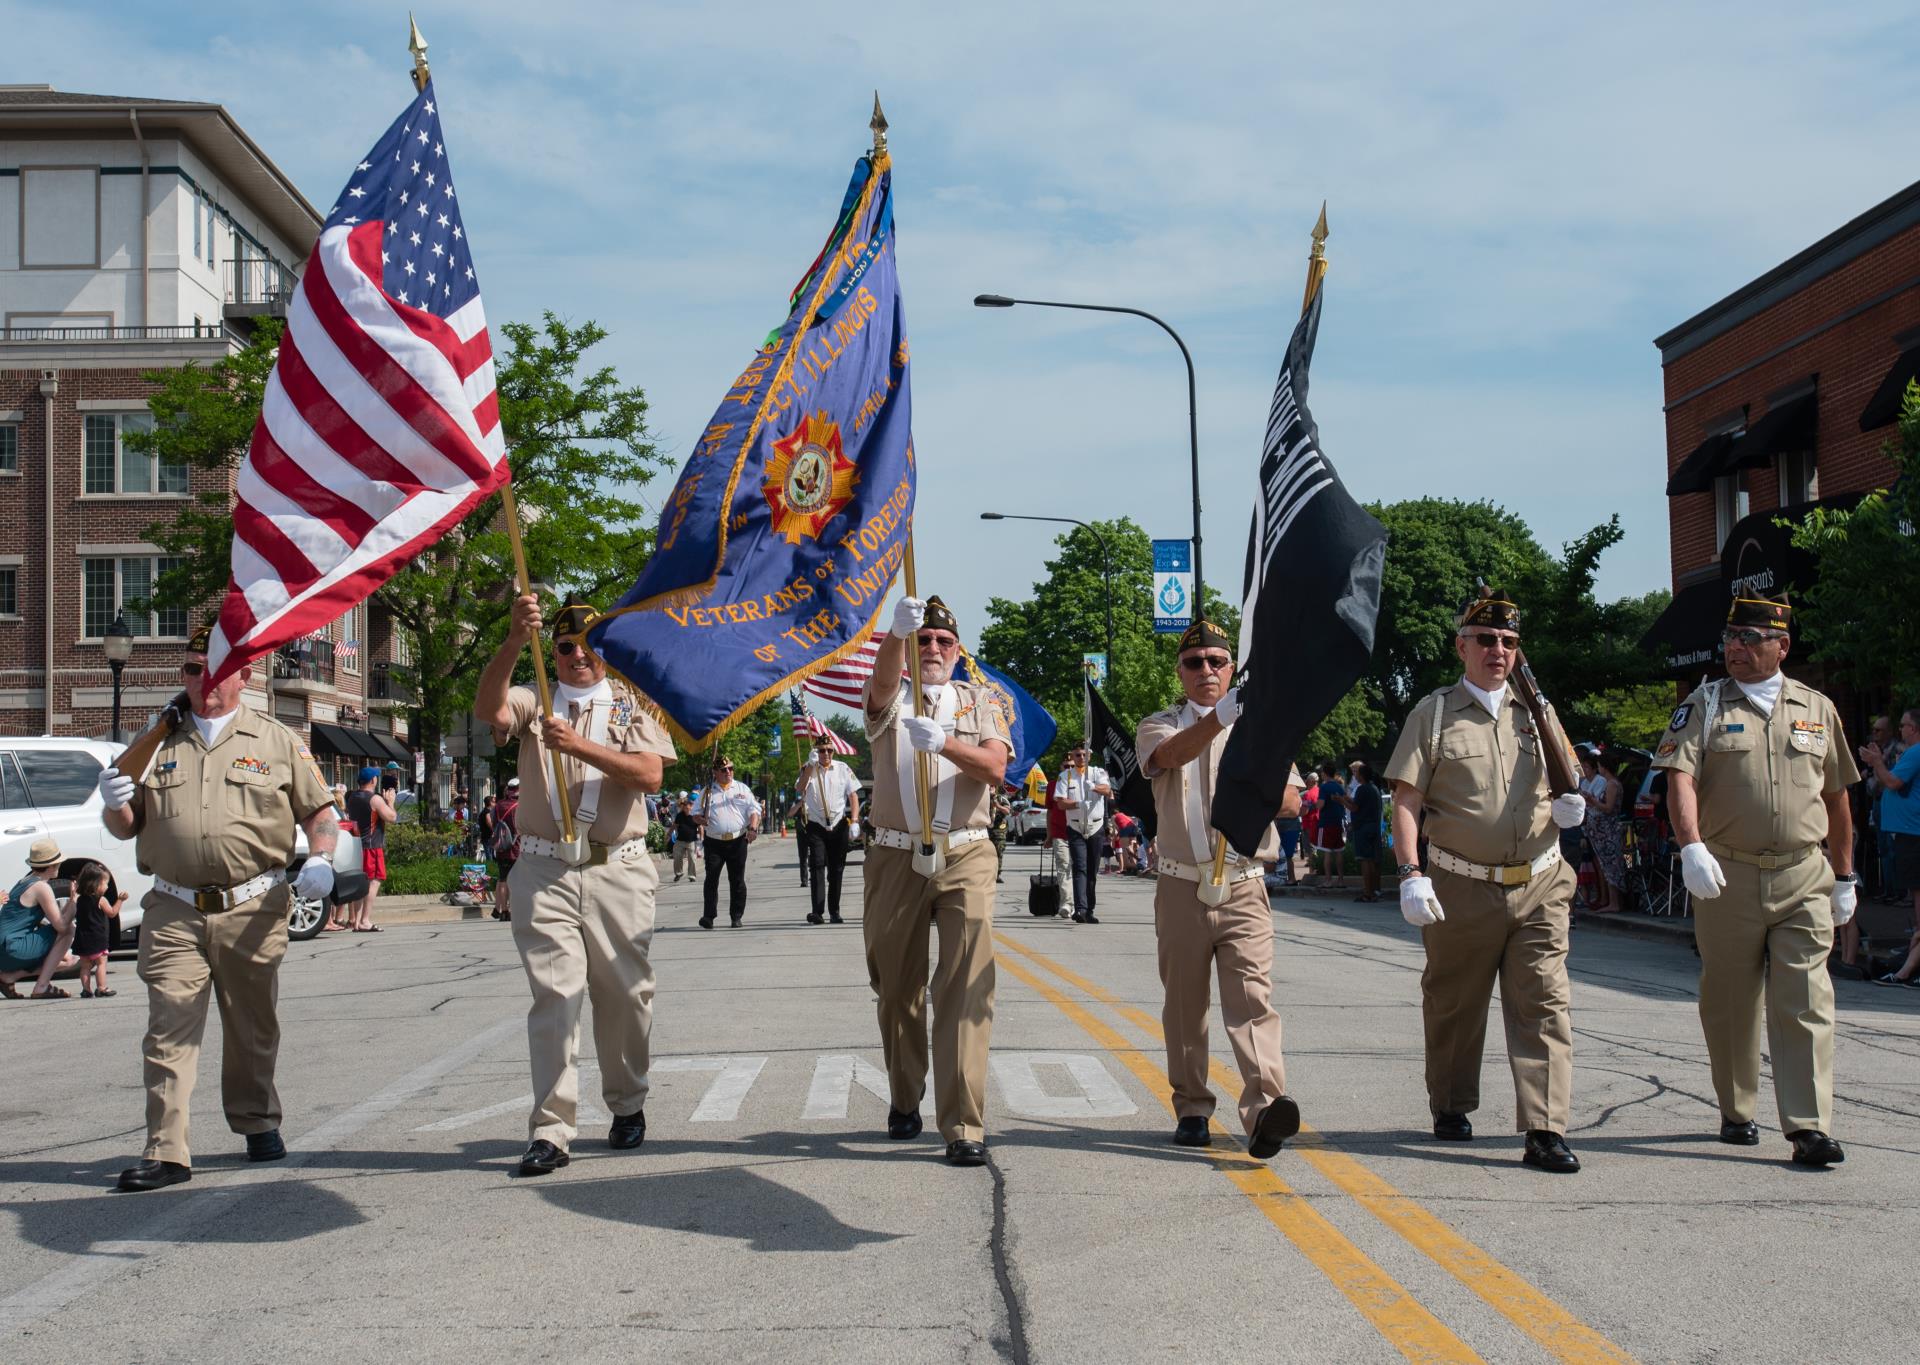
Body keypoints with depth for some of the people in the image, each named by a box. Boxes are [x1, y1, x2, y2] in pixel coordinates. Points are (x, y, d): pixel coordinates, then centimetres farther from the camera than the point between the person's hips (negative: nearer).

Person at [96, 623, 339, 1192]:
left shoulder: (276, 741, 8)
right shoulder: (158, 744, 14)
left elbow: (319, 810, 8)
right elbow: (126, 828, 16)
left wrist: (320, 859, -10)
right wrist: (115, 804, -6)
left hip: (252, 911, -1)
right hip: (173, 912, 1)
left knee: (253, 1027, 10)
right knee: (169, 1029, -7)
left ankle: (258, 1124, 29)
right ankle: (165, 1152, -6)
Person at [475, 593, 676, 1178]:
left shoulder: (633, 706, 12)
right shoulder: (533, 702, 12)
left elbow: (650, 775, -5)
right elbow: (489, 709, -12)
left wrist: (579, 746, -15)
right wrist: (514, 640, -27)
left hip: (618, 870, 1)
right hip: (545, 871, -1)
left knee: (624, 994, 6)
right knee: (554, 993, -8)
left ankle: (628, 1105, 26)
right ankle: (550, 1129, -9)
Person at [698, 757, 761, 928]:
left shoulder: (742, 789, 11)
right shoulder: (708, 791, 11)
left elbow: (754, 810, 7)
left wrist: (753, 828, -9)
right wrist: (701, 820, -11)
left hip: (738, 841, 0)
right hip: (714, 842, 0)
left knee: (737, 880, 3)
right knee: (711, 879, -5)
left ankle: (736, 917, 11)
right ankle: (709, 916, -3)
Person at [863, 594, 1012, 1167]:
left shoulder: (981, 700, 12)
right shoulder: (890, 697, 9)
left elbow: (995, 767, -5)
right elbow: (883, 680, -17)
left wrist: (945, 742, -23)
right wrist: (897, 632, -37)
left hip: (965, 857, -1)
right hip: (895, 857, 1)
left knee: (967, 983, -12)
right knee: (897, 986, 9)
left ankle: (964, 1125, -14)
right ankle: (904, 1099, 29)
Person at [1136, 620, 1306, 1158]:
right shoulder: (1159, 726, 7)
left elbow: (1292, 800, 4)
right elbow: (1170, 755, -20)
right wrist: (1220, 716, -38)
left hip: (1244, 888, -1)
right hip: (1181, 887, 1)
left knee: (1253, 997, -15)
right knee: (1185, 1006, 8)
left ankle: (1264, 1107, -28)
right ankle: (1192, 1109, 19)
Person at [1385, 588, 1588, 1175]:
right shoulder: (1433, 713, 2)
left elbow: (1565, 785, 22)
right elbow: (1406, 800, -3)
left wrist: (1569, 807, -3)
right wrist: (1410, 874, -14)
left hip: (1539, 887, 2)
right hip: (1462, 888, -2)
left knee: (1545, 1005, -6)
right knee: (1454, 1005, 10)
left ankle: (1545, 1130, -6)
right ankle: (1451, 1108, 29)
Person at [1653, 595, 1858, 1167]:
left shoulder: (1817, 709, 10)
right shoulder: (1704, 705, 3)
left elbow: (1836, 798, 17)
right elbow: (1681, 777, -11)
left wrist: (1845, 877, 16)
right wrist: (1691, 846, -27)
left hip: (1804, 878, 1)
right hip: (1727, 877, 0)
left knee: (1805, 1004, -7)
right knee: (1729, 1002, 8)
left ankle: (1810, 1127, -8)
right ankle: (1736, 1113, 23)